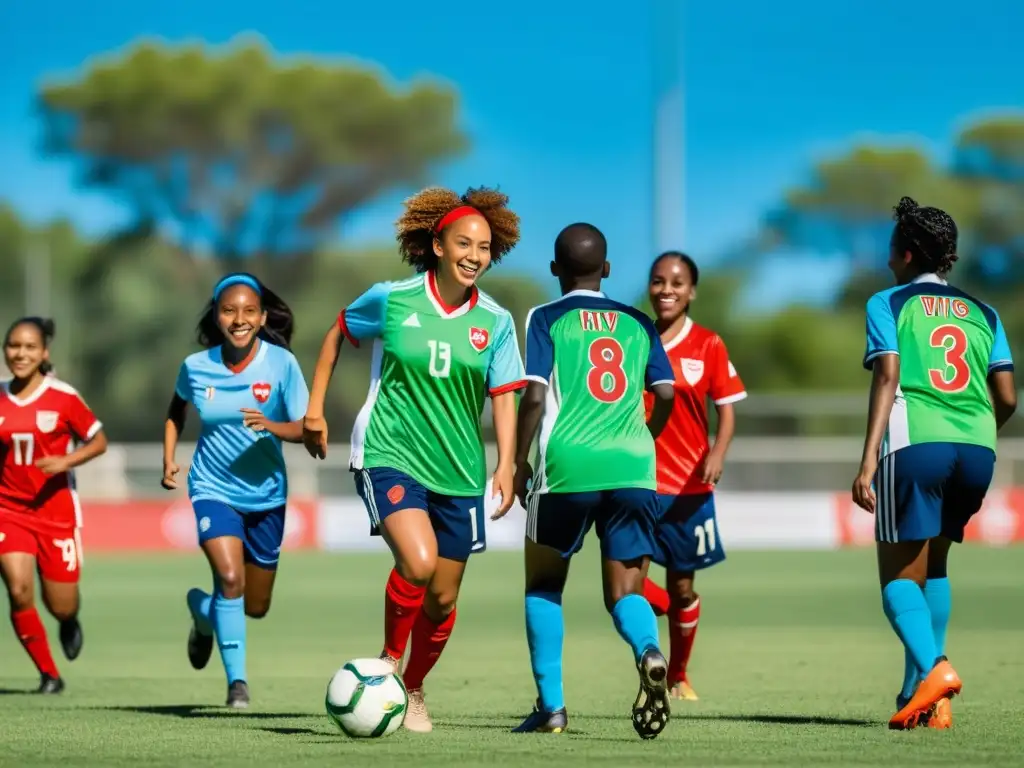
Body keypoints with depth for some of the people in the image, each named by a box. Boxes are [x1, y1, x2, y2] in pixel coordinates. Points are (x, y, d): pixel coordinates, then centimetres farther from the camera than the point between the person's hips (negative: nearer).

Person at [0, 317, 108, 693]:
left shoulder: (63, 397, -7)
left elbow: (98, 441, -1)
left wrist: (66, 461, -16)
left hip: (56, 510, -1)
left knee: (60, 606, 2)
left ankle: (69, 623, 43)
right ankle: (48, 674, 0)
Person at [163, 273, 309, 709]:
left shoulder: (281, 363, -12)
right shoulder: (196, 367, -7)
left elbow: (303, 428, -14)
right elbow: (176, 410, 15)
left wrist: (271, 426, -34)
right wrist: (168, 460, 5)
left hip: (265, 494, 1)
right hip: (213, 488, -1)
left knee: (255, 606, 11)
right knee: (230, 576, -26)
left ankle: (203, 609, 46)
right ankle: (237, 680, -13)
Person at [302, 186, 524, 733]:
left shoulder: (495, 322, -1)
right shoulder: (391, 300, -6)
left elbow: (504, 398, 0)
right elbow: (338, 333, 11)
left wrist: (506, 466, -13)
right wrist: (315, 408, 11)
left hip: (458, 471, 3)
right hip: (389, 456, -3)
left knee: (442, 599, 9)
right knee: (418, 563, -28)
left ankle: (414, 690, 34)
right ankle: (388, 658, -3)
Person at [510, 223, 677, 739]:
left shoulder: (546, 320, 6)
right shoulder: (637, 323, 16)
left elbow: (535, 396, -5)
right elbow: (666, 395, 11)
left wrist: (519, 463, 5)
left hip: (568, 465, -2)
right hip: (633, 469, 2)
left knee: (543, 584, 16)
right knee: (624, 591, 5)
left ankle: (551, 705, 10)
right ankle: (649, 651, -29)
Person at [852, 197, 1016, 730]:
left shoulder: (888, 303, 9)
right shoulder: (981, 312, 21)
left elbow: (887, 378, -5)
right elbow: (1007, 399, 13)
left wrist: (868, 462, -10)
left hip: (915, 446, -4)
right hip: (976, 449, 4)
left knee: (900, 575, 0)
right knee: (933, 566, 21)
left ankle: (932, 669, -27)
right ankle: (921, 694, 13)